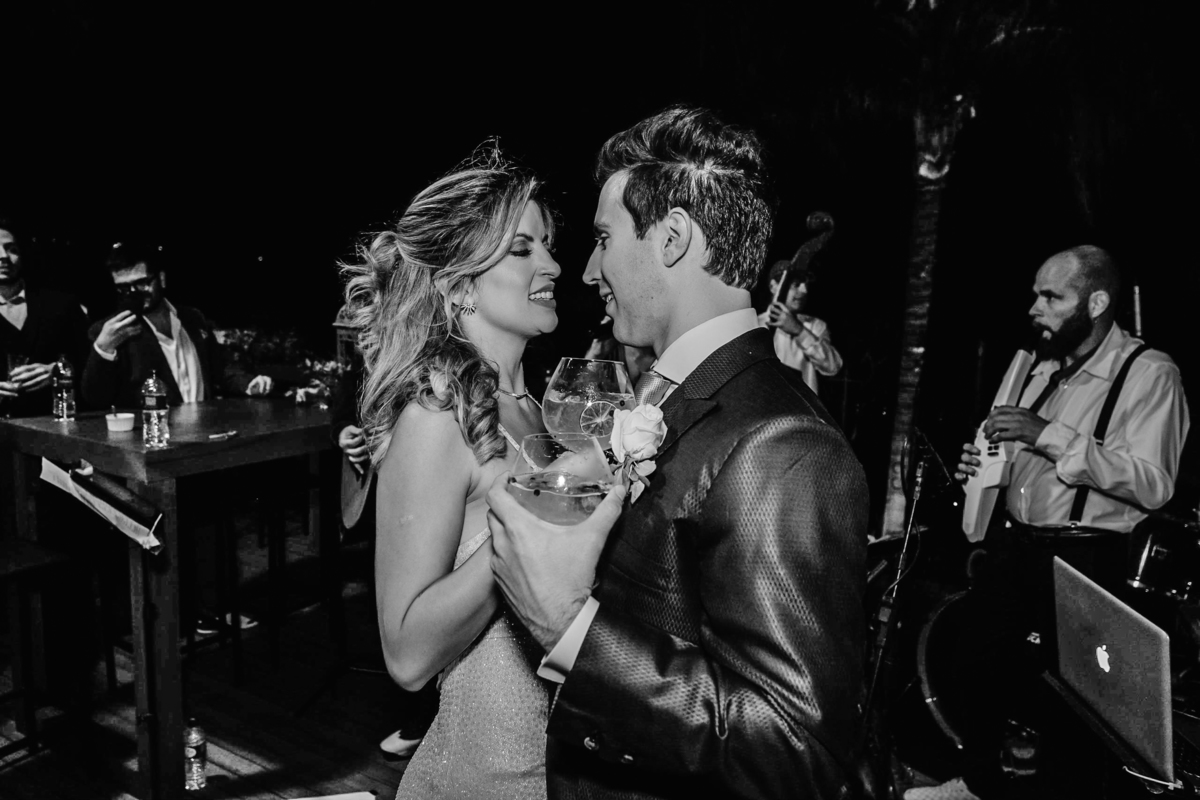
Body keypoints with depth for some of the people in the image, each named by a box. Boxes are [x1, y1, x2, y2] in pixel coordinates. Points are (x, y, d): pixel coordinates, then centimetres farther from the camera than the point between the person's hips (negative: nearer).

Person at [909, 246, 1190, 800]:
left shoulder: (1149, 374, -13)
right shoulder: (1045, 368, 11)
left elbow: (1154, 484, -24)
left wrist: (1052, 436, -29)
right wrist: (987, 464, 0)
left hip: (1081, 557, -7)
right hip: (1011, 541, 8)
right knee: (983, 661, 17)